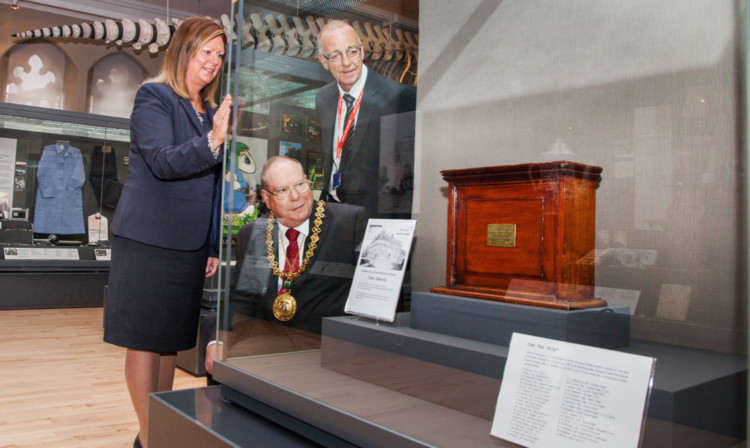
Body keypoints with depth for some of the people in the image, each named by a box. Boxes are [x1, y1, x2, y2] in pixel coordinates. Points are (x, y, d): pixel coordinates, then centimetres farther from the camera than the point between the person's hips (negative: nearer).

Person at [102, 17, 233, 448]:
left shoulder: (211, 111, 16)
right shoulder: (153, 97, -3)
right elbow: (163, 161, -17)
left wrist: (215, 246, 14)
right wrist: (212, 141, -33)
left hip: (190, 244, 7)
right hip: (149, 239, -6)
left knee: (172, 338, 12)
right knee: (144, 338, 0)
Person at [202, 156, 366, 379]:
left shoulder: (351, 221, -2)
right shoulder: (251, 235, 10)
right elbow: (239, 299, 9)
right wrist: (216, 341, -7)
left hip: (320, 340, -5)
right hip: (263, 330, 5)